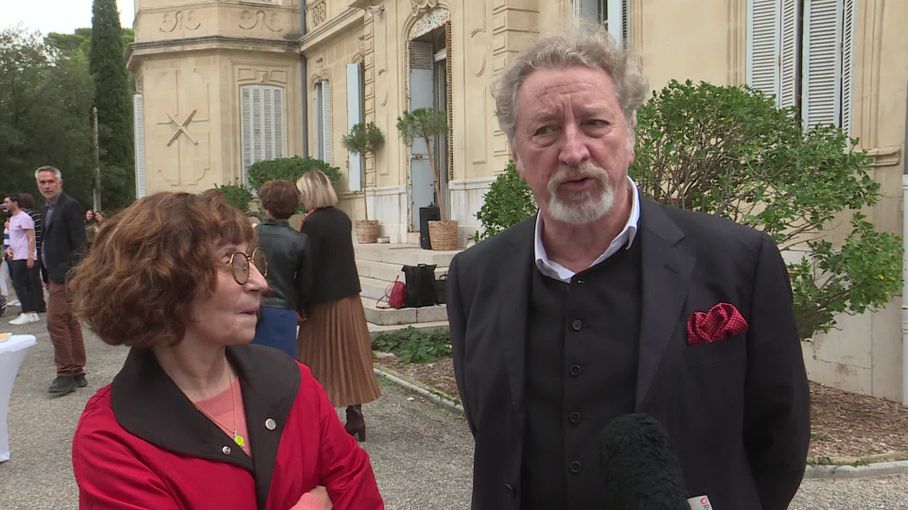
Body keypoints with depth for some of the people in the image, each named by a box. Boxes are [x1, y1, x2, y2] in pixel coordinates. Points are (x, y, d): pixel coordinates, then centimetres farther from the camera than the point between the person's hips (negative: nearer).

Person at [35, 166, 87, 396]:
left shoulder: (70, 206, -10)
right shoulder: (47, 208, 17)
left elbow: (79, 243, -16)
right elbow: (49, 242, 19)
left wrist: (71, 274, -20)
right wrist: (47, 277, 15)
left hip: (64, 276, -9)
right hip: (54, 275, 10)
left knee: (56, 322, -10)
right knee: (70, 323, 12)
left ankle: (65, 374, -3)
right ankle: (77, 374, 18)